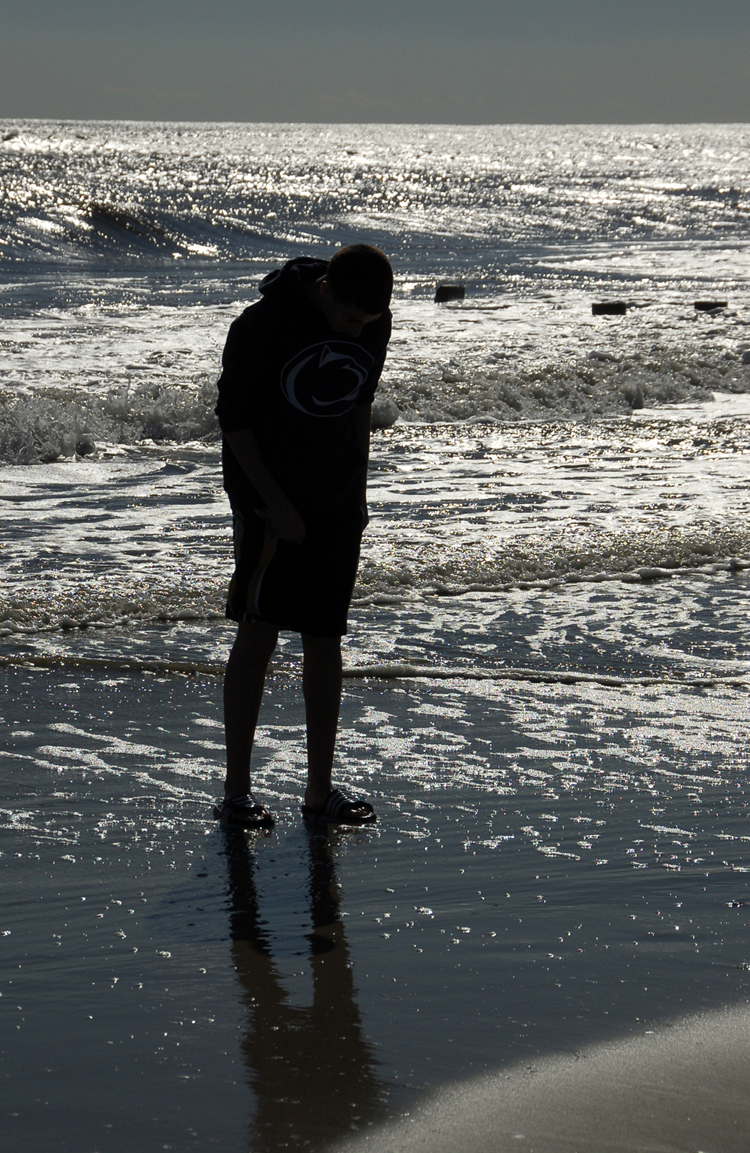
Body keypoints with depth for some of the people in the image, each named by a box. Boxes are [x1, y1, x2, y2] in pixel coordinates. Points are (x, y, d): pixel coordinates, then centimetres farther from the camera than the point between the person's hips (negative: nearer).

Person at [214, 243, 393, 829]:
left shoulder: (376, 326, -1)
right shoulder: (262, 325, -17)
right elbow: (234, 418, -12)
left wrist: (360, 486, 11)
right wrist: (276, 505, -15)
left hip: (337, 501, 5)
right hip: (268, 495, -5)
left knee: (324, 638, 6)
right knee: (259, 630, -9)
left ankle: (321, 788, 13)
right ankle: (236, 790, -5)